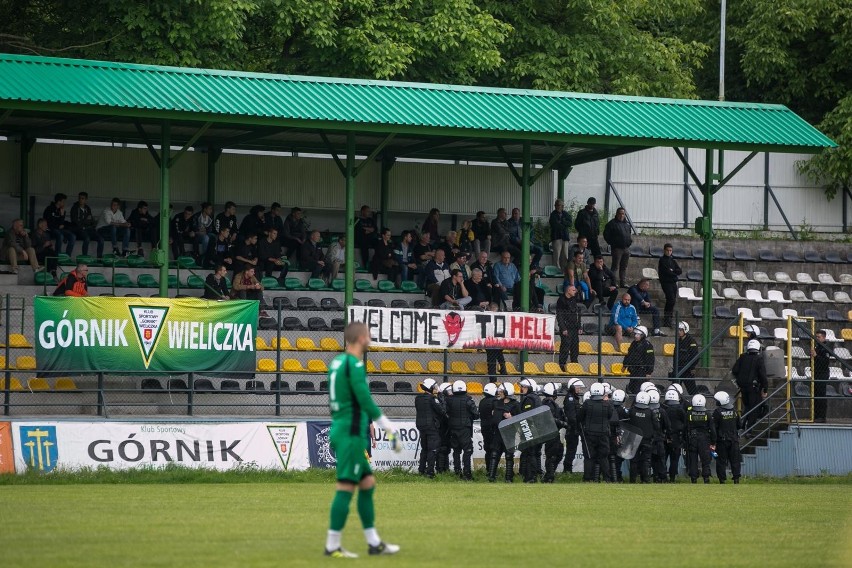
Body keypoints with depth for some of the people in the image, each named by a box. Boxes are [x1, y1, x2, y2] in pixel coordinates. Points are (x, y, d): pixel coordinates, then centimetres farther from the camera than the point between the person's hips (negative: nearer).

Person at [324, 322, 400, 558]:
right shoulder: (354, 364, -15)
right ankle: (332, 546, -6)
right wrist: (389, 428, -11)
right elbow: (365, 401, -19)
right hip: (351, 434, -10)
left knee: (368, 483, 14)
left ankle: (374, 543, 19)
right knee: (346, 488, -7)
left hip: (341, 430, 10)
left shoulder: (337, 362, 13)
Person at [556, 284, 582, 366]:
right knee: (565, 346, -10)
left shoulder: (574, 300, 16)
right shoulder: (561, 301, -6)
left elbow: (578, 315, 22)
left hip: (574, 328, 7)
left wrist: (580, 327, 14)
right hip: (566, 328, -7)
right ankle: (562, 365, -8)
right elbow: (559, 316, -11)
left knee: (575, 346, 6)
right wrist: (563, 329, -17)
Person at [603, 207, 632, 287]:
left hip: (626, 248, 6)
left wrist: (630, 240, 14)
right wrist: (612, 243, -9)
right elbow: (606, 235, -6)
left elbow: (630, 233, 30)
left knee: (624, 267, 10)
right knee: (615, 266, -5)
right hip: (617, 248, -6)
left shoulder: (627, 223, 15)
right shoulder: (612, 223, -4)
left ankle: (623, 282, 15)